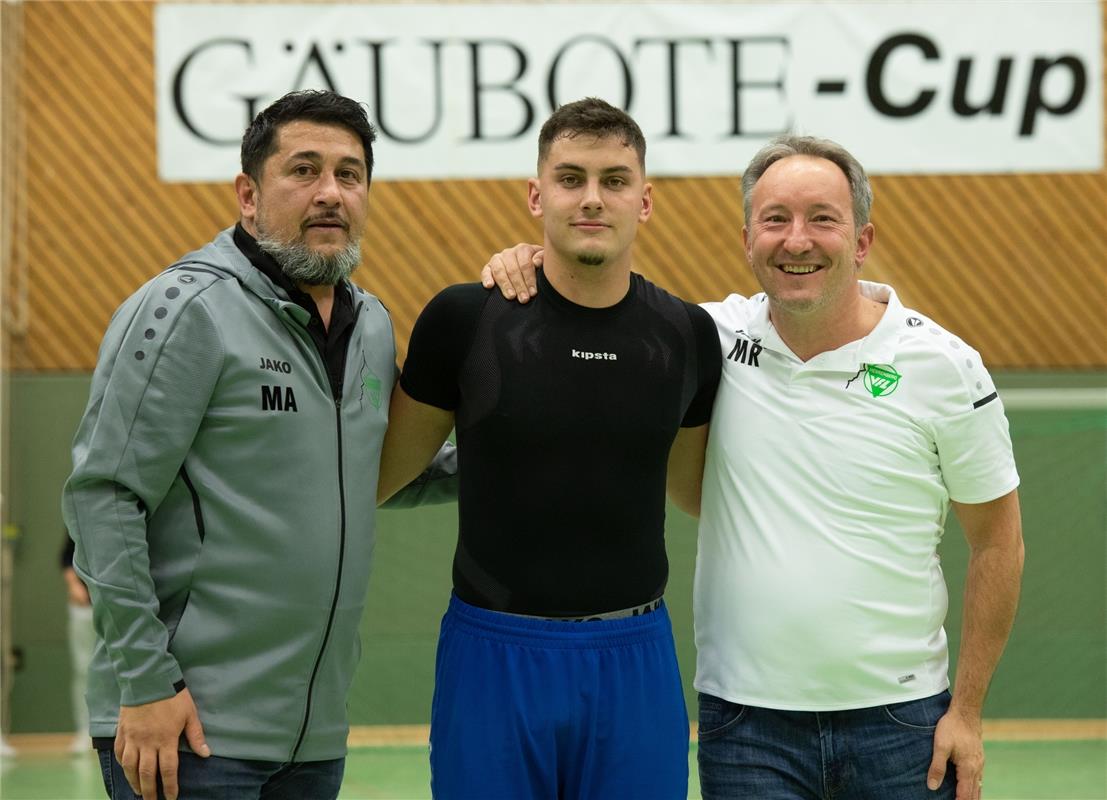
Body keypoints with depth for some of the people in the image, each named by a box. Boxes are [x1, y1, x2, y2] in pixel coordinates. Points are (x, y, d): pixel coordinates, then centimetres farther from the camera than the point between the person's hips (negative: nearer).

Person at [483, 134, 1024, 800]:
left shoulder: (943, 365, -4)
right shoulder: (718, 337, 0)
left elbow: (998, 545, 3)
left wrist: (967, 712, 0)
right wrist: (526, 265, -5)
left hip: (899, 720, -1)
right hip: (747, 722, 1)